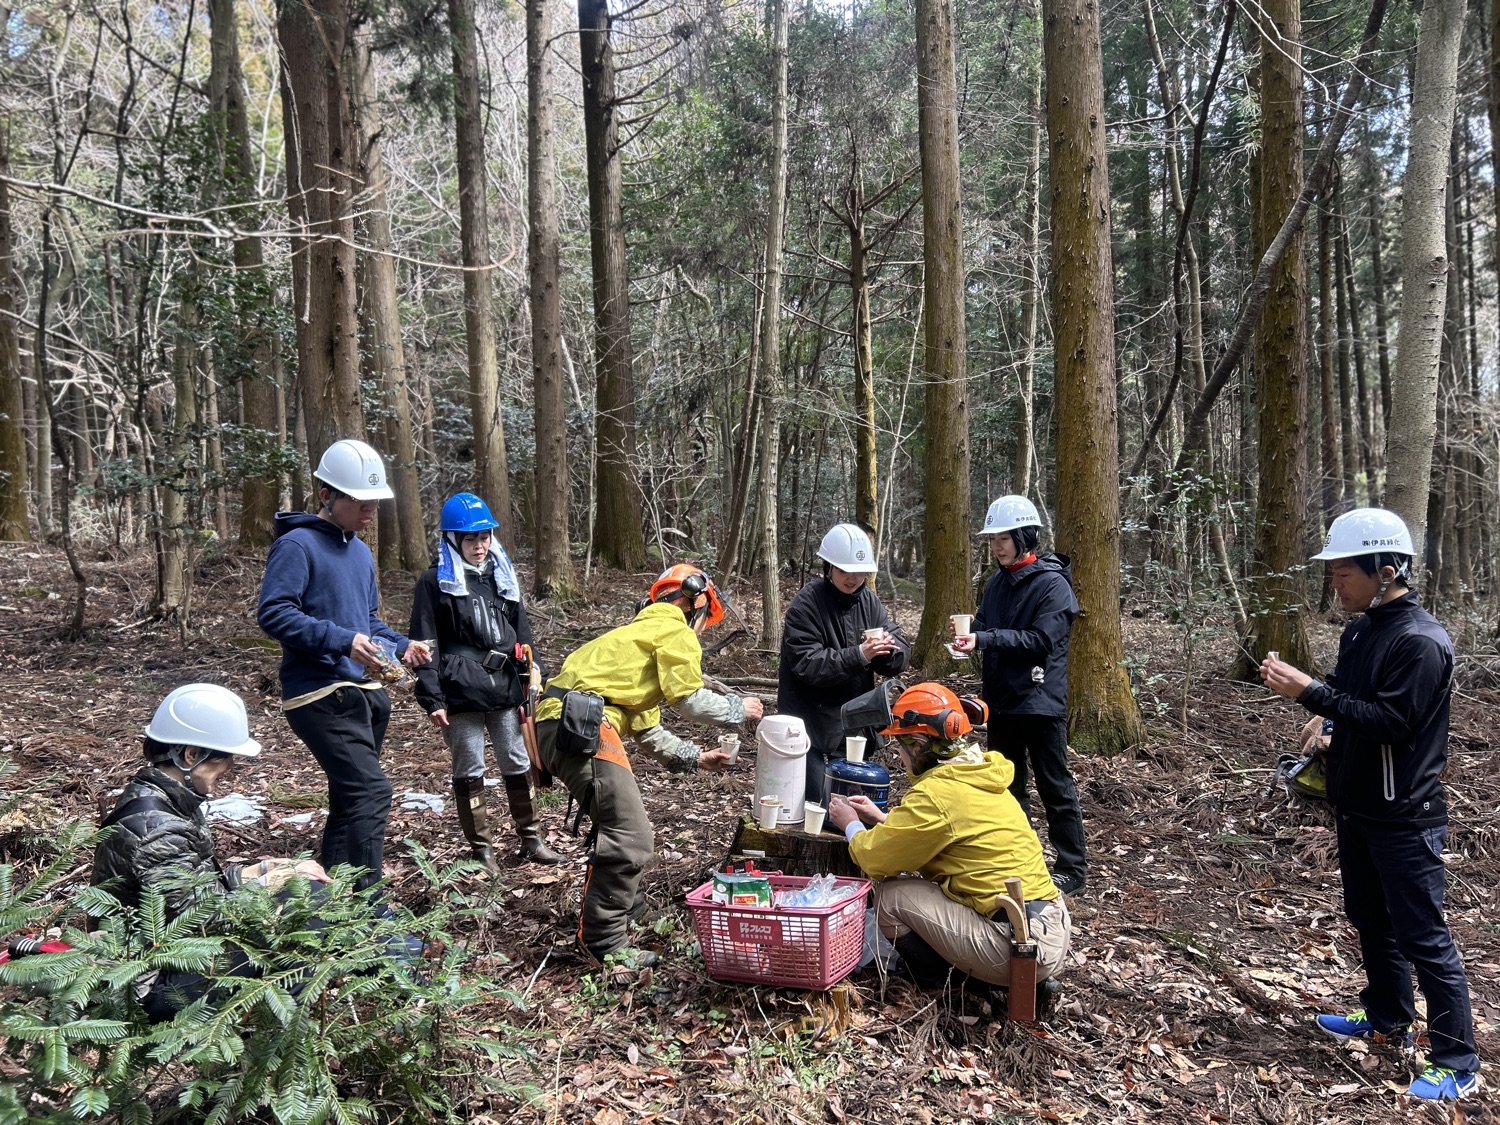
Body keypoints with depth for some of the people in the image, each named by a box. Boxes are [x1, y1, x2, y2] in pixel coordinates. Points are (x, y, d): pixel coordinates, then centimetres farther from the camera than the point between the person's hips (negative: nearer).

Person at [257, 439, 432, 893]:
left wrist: (401, 646, 9)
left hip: (366, 692, 9)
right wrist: (343, 641, -26)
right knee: (370, 791, -19)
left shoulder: (360, 551, 19)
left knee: (350, 798, 14)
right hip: (321, 695, -9)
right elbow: (273, 613, -19)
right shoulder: (297, 544, -9)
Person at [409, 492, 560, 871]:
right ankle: (481, 848, 17)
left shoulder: (502, 576, 12)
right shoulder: (435, 583, -2)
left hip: (505, 689, 4)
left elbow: (522, 636, 15)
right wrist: (432, 699, -12)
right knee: (469, 771, 5)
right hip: (461, 695, -4)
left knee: (519, 765, 10)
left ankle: (530, 839, 23)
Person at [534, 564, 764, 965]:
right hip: (582, 725, -11)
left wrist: (694, 757, 33)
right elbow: (689, 699, -5)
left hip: (557, 725, 11)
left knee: (619, 826, 26)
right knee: (631, 838, -7)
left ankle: (628, 911, 41)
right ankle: (603, 943, -1)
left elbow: (647, 730, 32)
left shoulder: (642, 632, 32)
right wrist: (739, 708, 11)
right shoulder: (675, 632, 4)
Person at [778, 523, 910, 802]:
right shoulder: (806, 604, -13)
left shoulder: (869, 601, 5)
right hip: (813, 726, -6)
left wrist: (887, 649, -22)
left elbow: (900, 658, 1)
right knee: (816, 805, -3)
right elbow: (807, 664, -22)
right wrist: (858, 655, -31)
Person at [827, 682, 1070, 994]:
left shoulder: (937, 793, -16)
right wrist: (883, 819, 26)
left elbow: (874, 857, -6)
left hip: (1021, 947, -9)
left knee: (889, 895, -5)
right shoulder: (980, 777, 9)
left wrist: (850, 824, 13)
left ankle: (940, 987, 10)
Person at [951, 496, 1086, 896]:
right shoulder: (998, 582, 9)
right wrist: (971, 629, -10)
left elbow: (1040, 639, -21)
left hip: (1040, 701, -7)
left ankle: (1073, 868, 14)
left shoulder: (1052, 583, -14)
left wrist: (985, 639, -27)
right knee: (1007, 783, 16)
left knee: (1054, 786, 2)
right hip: (1002, 698, 8)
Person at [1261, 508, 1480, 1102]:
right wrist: (1299, 685, -4)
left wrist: (1311, 692, -27)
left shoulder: (1420, 642, -21)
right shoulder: (1359, 630, 7)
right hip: (1355, 807, 9)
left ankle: (1457, 1062, 13)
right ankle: (1388, 1018, 39)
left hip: (1403, 818, -9)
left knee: (1422, 937, 0)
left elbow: (1392, 721, -27)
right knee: (1369, 918, 21)